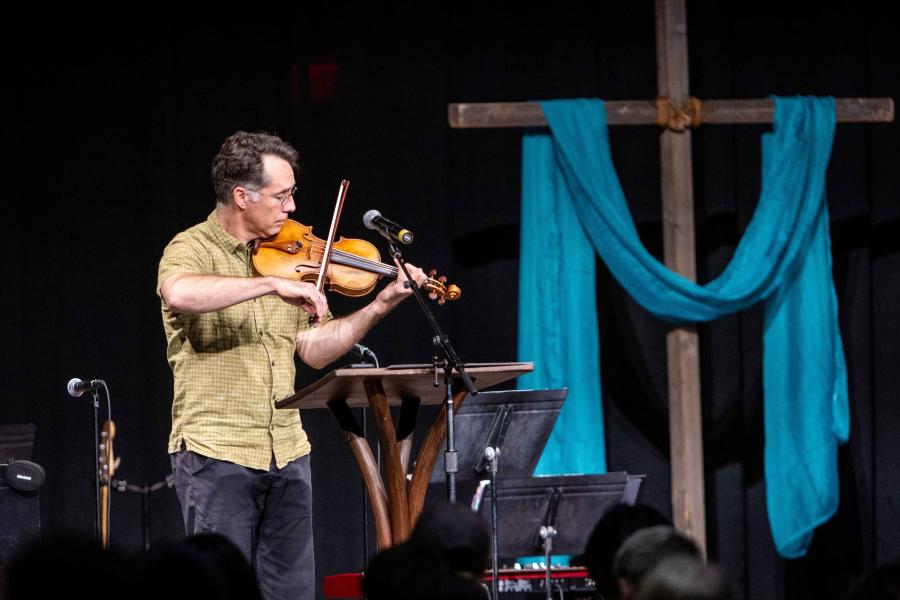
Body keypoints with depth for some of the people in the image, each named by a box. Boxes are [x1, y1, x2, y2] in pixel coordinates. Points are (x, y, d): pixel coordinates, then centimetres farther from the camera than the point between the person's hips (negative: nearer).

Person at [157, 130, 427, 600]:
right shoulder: (193, 250, -8)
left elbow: (314, 350, 11)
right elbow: (179, 294, -34)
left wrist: (380, 305, 0)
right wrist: (274, 285, -33)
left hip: (286, 453, 6)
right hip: (217, 453, -6)